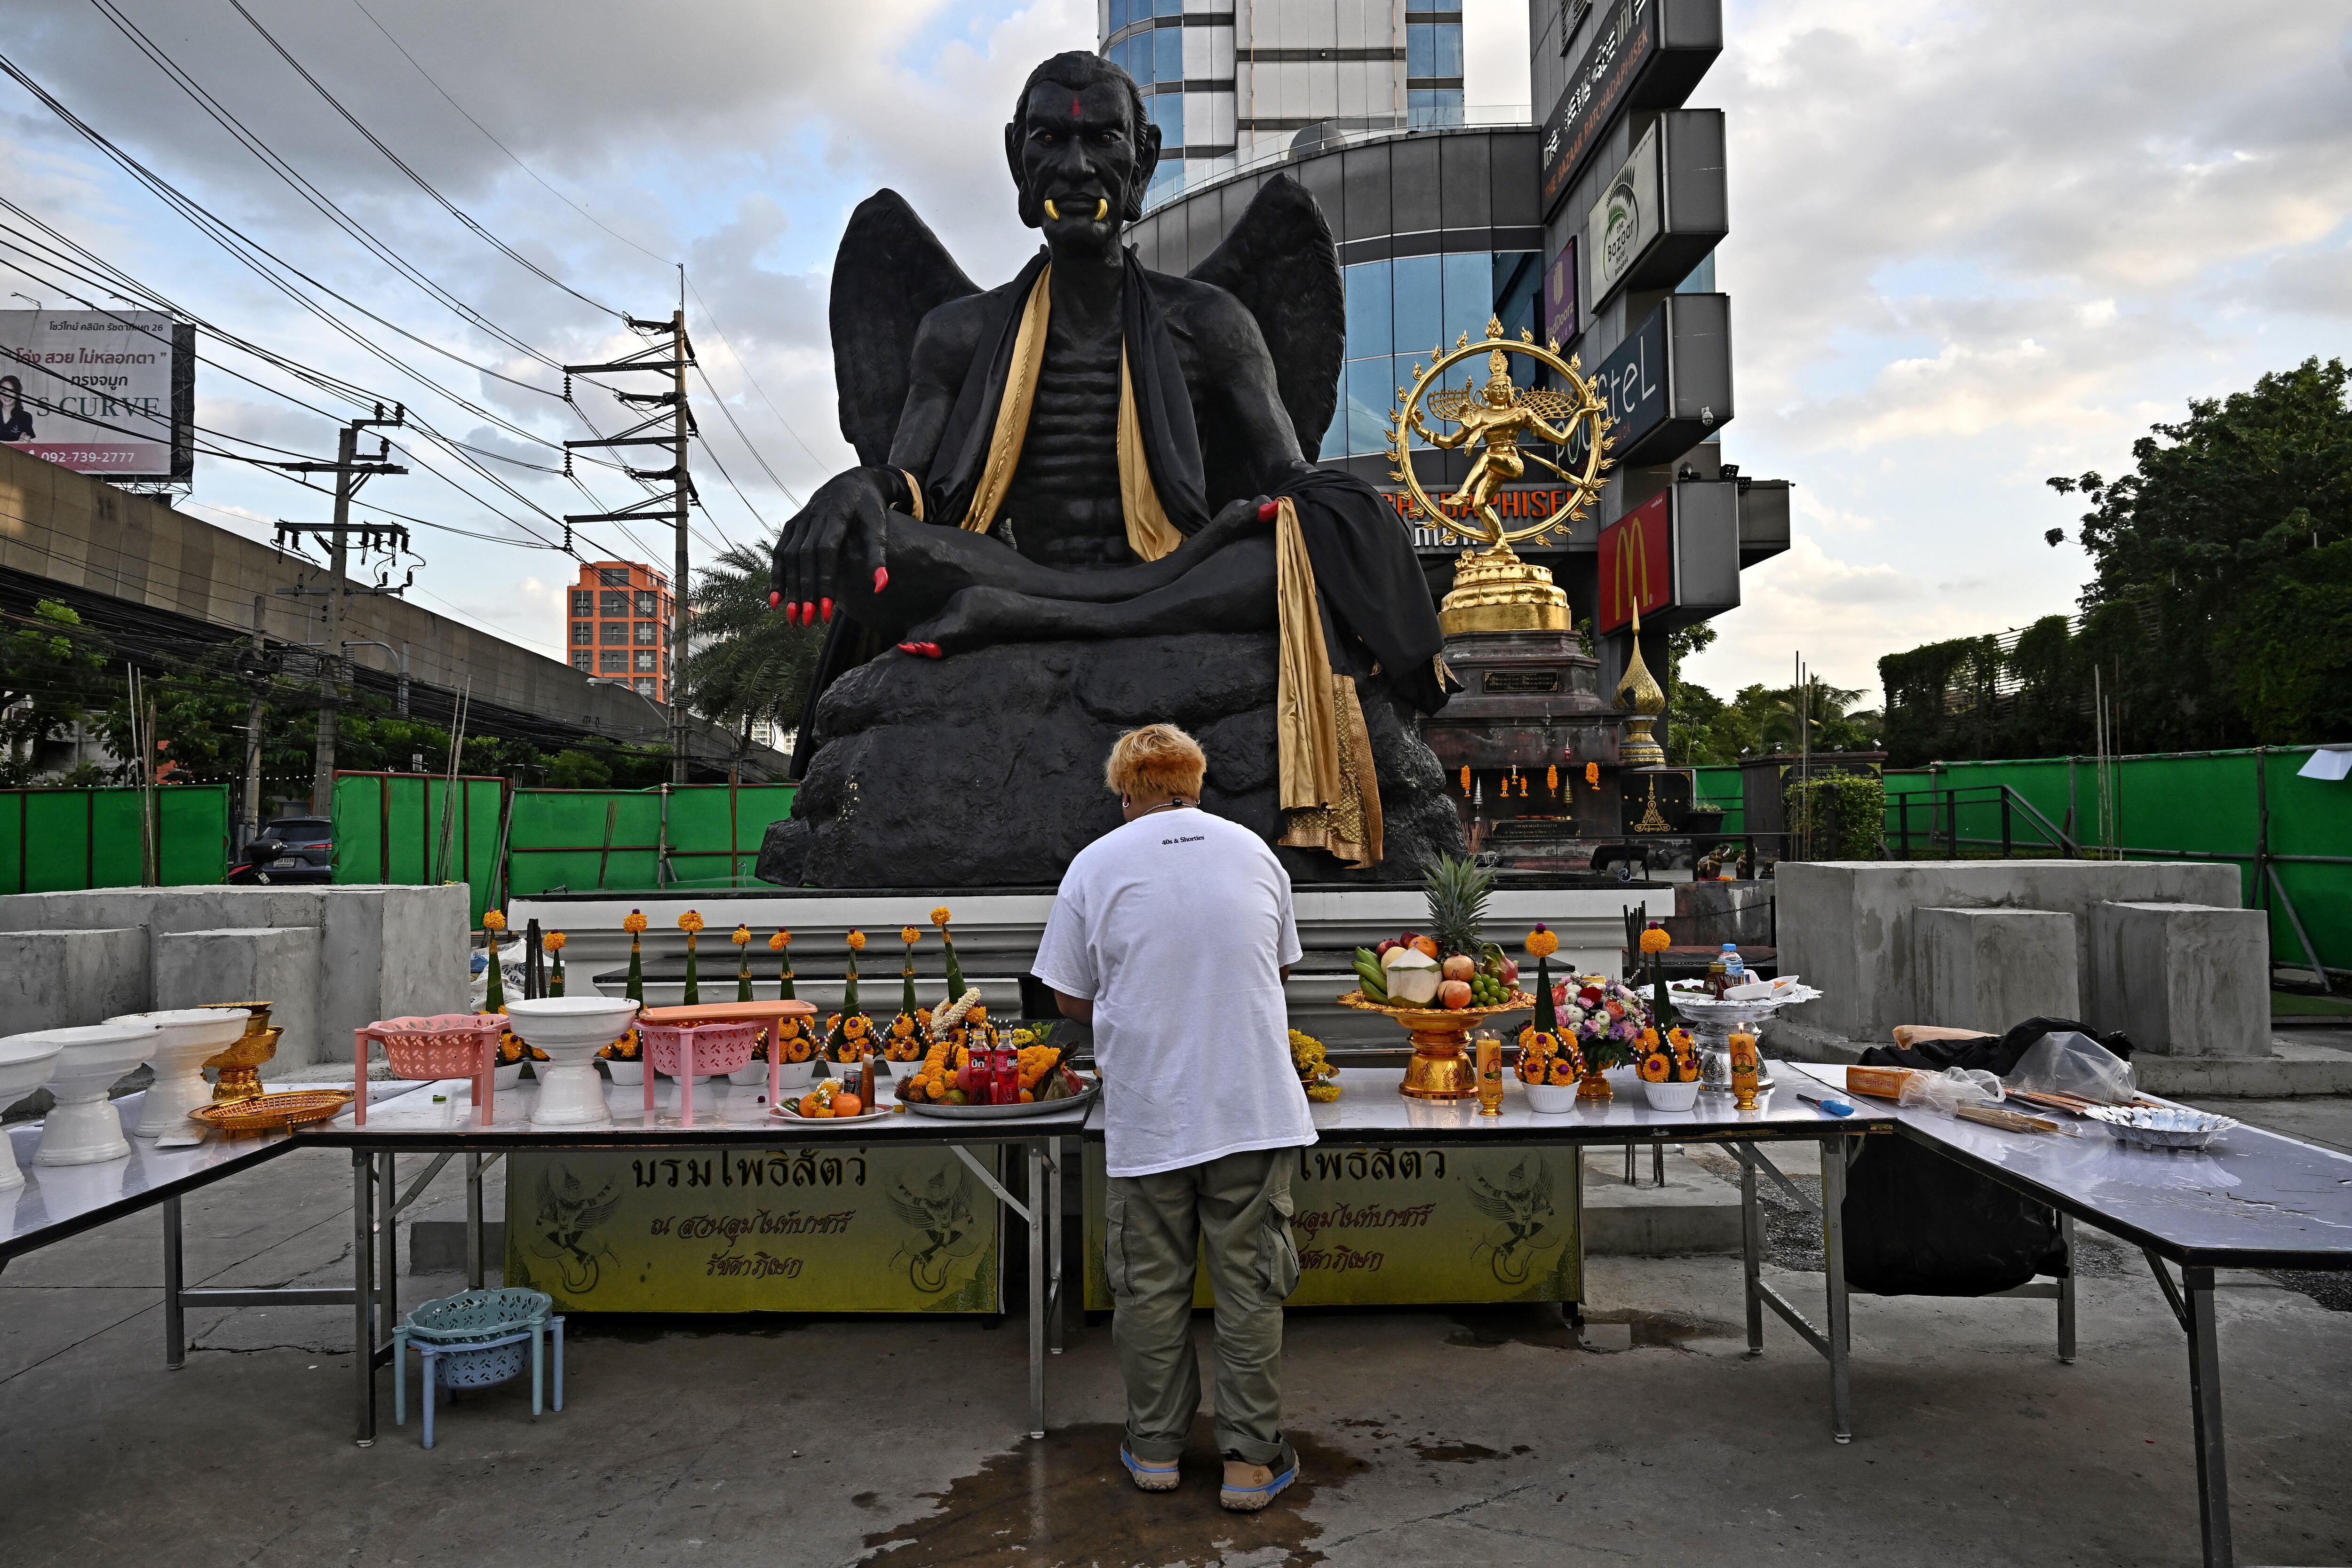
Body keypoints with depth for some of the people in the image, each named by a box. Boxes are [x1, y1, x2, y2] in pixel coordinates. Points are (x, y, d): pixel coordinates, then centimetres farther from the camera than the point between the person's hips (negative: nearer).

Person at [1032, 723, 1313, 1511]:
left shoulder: (1097, 863, -2)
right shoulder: (1252, 850, 6)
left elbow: (1071, 997, 2)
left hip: (1147, 1112, -1)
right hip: (1255, 1104, 1)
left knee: (1151, 1285, 13)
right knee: (1250, 1284, 9)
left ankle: (1155, 1447, 26)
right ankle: (1251, 1458, 17)